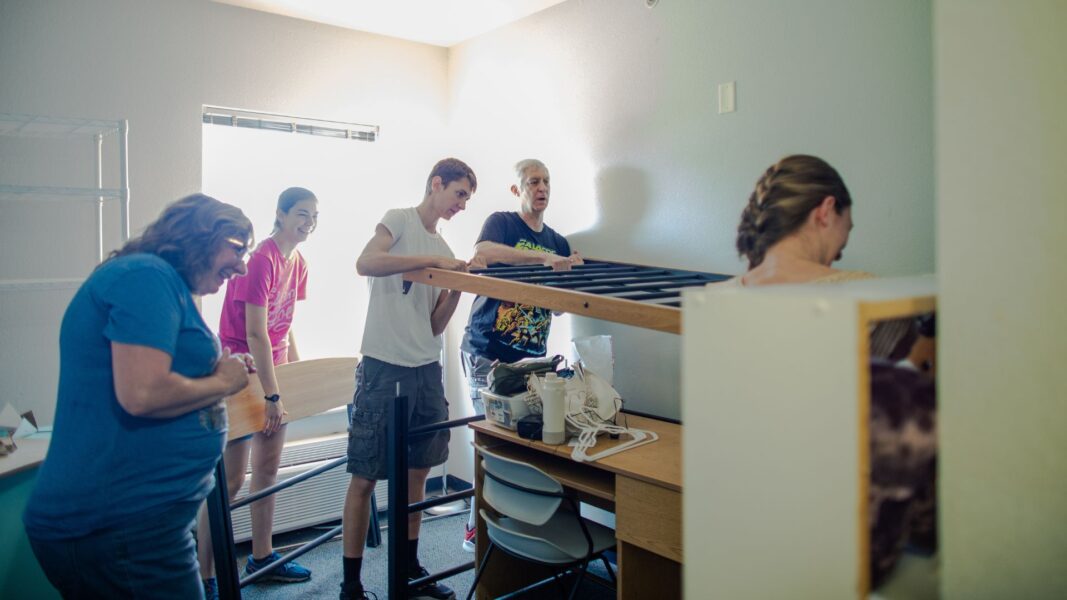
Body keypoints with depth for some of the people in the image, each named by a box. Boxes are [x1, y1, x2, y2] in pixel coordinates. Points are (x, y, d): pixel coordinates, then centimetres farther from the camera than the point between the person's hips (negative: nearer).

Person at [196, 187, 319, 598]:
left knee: (268, 468, 15)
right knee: (231, 479, -3)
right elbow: (255, 334, -22)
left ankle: (261, 557, 29)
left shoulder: (298, 263, 6)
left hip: (274, 370, 9)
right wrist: (273, 395, -22)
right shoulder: (261, 259, -20)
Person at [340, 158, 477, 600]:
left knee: (417, 471, 14)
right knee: (365, 477, 1)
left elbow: (435, 325, 13)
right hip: (384, 368, -7)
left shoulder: (442, 250, 17)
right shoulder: (399, 220, -1)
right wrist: (434, 260, -22)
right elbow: (365, 263, -22)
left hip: (426, 370, 7)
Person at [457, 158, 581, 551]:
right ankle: (477, 530, 11)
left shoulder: (558, 243, 16)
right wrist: (542, 258, -30)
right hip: (487, 354, -5)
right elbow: (481, 253, -23)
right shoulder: (501, 223, 1)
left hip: (531, 358, 5)